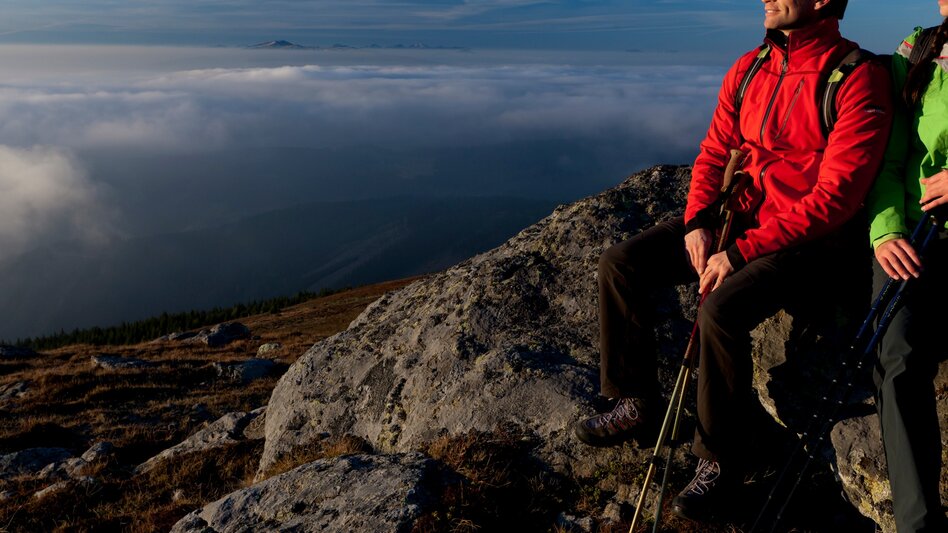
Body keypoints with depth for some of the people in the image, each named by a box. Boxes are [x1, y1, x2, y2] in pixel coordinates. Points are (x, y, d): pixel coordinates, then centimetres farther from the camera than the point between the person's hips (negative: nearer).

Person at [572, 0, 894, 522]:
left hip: (804, 240, -6)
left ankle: (719, 458, -8)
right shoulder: (748, 69, 5)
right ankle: (638, 404, 7)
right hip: (734, 217, 7)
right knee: (619, 263, -7)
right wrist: (697, 221, -9)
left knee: (721, 309, -33)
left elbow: (835, 196, -20)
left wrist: (740, 253, -23)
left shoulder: (858, 78, -15)